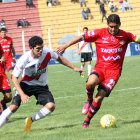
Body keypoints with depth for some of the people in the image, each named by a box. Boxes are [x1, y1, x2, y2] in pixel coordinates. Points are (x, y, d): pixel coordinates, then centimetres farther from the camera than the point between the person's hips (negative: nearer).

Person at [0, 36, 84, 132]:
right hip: (26, 84, -3)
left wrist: (74, 68, 7)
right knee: (14, 107, -19)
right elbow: (14, 78, -19)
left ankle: (31, 120, 1)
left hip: (42, 86, 3)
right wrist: (22, 94, -30)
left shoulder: (47, 53, -17)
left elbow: (59, 58, 7)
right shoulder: (24, 59, -25)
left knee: (51, 106, -20)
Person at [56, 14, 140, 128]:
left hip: (114, 71, 0)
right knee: (91, 83, -33)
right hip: (100, 67, 0)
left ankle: (87, 121, 5)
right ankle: (89, 101, 1)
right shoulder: (100, 33, 0)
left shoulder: (125, 36, 3)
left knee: (100, 97, -15)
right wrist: (66, 46, -6)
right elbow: (82, 37, -1)